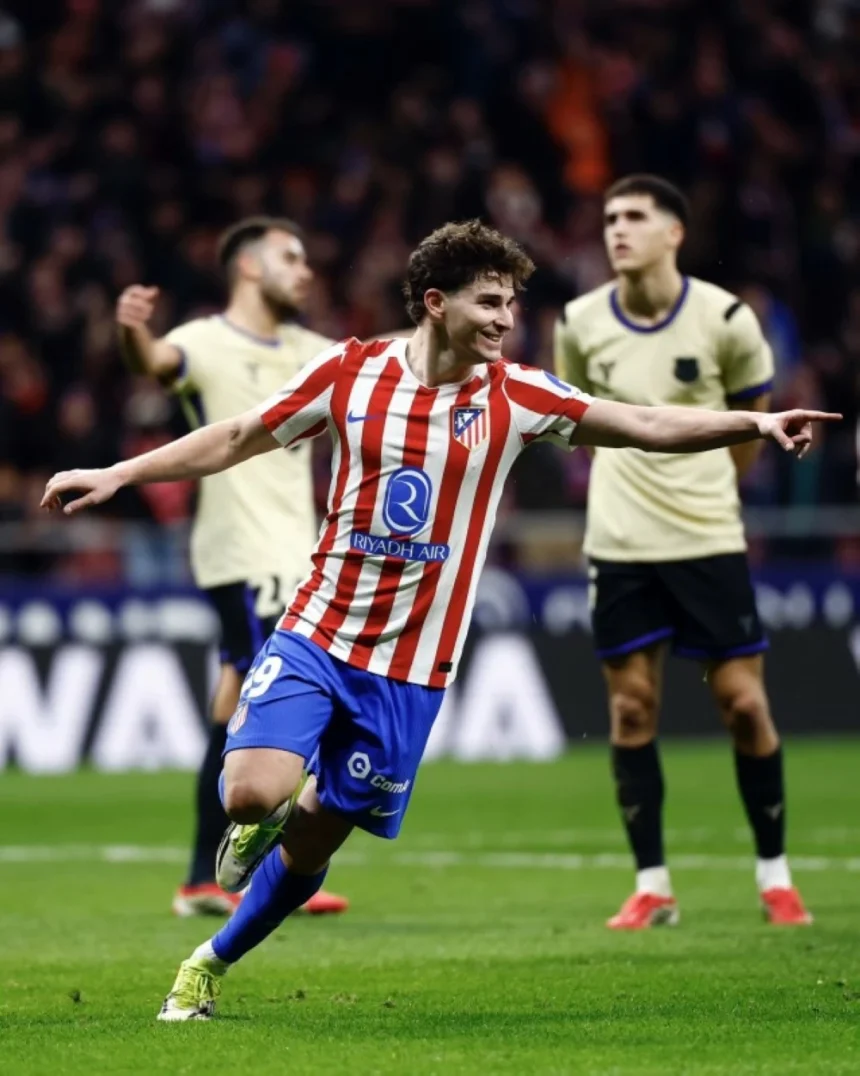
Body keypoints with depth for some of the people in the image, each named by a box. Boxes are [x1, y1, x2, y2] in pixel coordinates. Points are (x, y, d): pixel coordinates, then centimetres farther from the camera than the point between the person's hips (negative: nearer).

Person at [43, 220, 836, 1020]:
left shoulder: (514, 398, -3)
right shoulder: (349, 372, -4)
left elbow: (652, 426, -4)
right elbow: (237, 439, 6)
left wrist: (756, 425, -16)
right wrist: (118, 474, 2)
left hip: (409, 667, 1)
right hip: (315, 634, -1)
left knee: (312, 844, 7)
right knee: (254, 794, -24)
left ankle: (210, 965, 31)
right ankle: (264, 820, 14)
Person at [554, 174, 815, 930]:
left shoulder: (724, 319, -8)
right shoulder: (581, 325, -3)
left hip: (709, 540, -1)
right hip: (620, 546, 2)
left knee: (744, 703, -2)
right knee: (631, 709, 0)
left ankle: (775, 876, 11)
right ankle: (651, 886, 8)